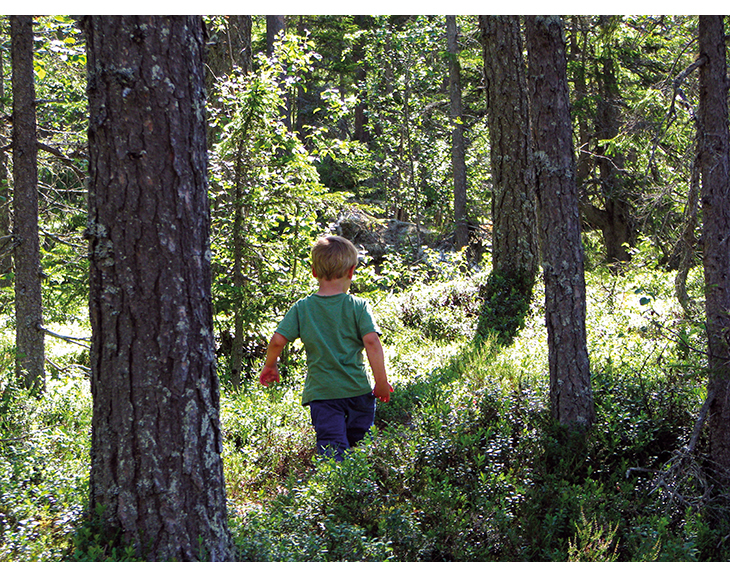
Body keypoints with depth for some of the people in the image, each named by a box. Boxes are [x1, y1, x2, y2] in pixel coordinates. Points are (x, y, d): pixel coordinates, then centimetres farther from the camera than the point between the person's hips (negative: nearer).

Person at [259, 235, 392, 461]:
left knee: (332, 451, -8)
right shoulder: (358, 306, -4)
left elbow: (278, 340, -4)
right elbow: (372, 341, -13)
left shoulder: (301, 308, 0)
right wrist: (381, 383, -6)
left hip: (321, 392, 0)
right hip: (357, 389, 0)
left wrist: (269, 366, 16)